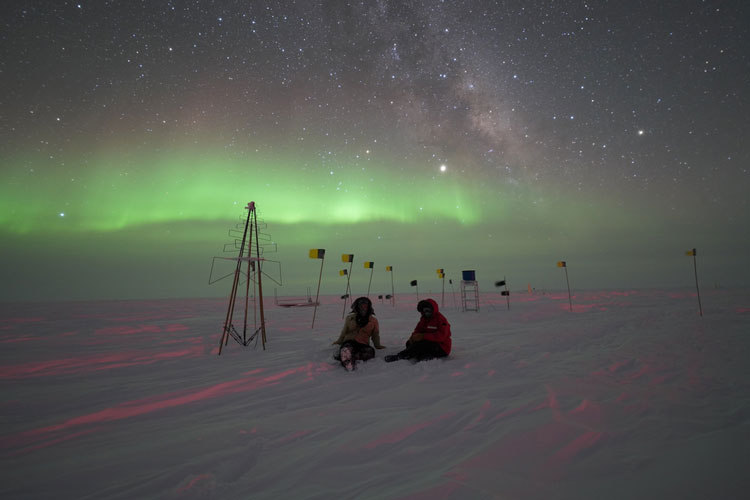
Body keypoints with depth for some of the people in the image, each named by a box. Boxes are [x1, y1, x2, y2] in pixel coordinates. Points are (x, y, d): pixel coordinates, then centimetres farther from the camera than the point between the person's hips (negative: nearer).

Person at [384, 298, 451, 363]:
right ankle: (423, 356, -32)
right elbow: (418, 330, 9)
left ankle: (400, 356, -33)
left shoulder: (441, 319, -14)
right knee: (409, 343, -11)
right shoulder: (424, 319, 12)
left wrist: (422, 336, -33)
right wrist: (413, 337, -16)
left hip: (442, 349, -8)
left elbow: (441, 336, -27)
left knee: (421, 343, -34)